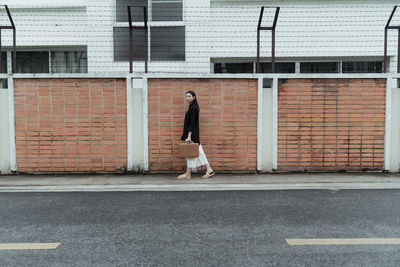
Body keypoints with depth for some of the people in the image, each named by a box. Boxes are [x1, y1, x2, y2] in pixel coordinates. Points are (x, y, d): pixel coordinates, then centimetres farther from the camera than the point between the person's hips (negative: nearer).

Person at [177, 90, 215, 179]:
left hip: (192, 133, -10)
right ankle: (209, 170, 12)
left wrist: (189, 136, -21)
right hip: (193, 134, 10)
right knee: (197, 151, 10)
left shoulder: (193, 108, -14)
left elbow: (192, 123, -19)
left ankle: (188, 174, 6)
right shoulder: (192, 107, 16)